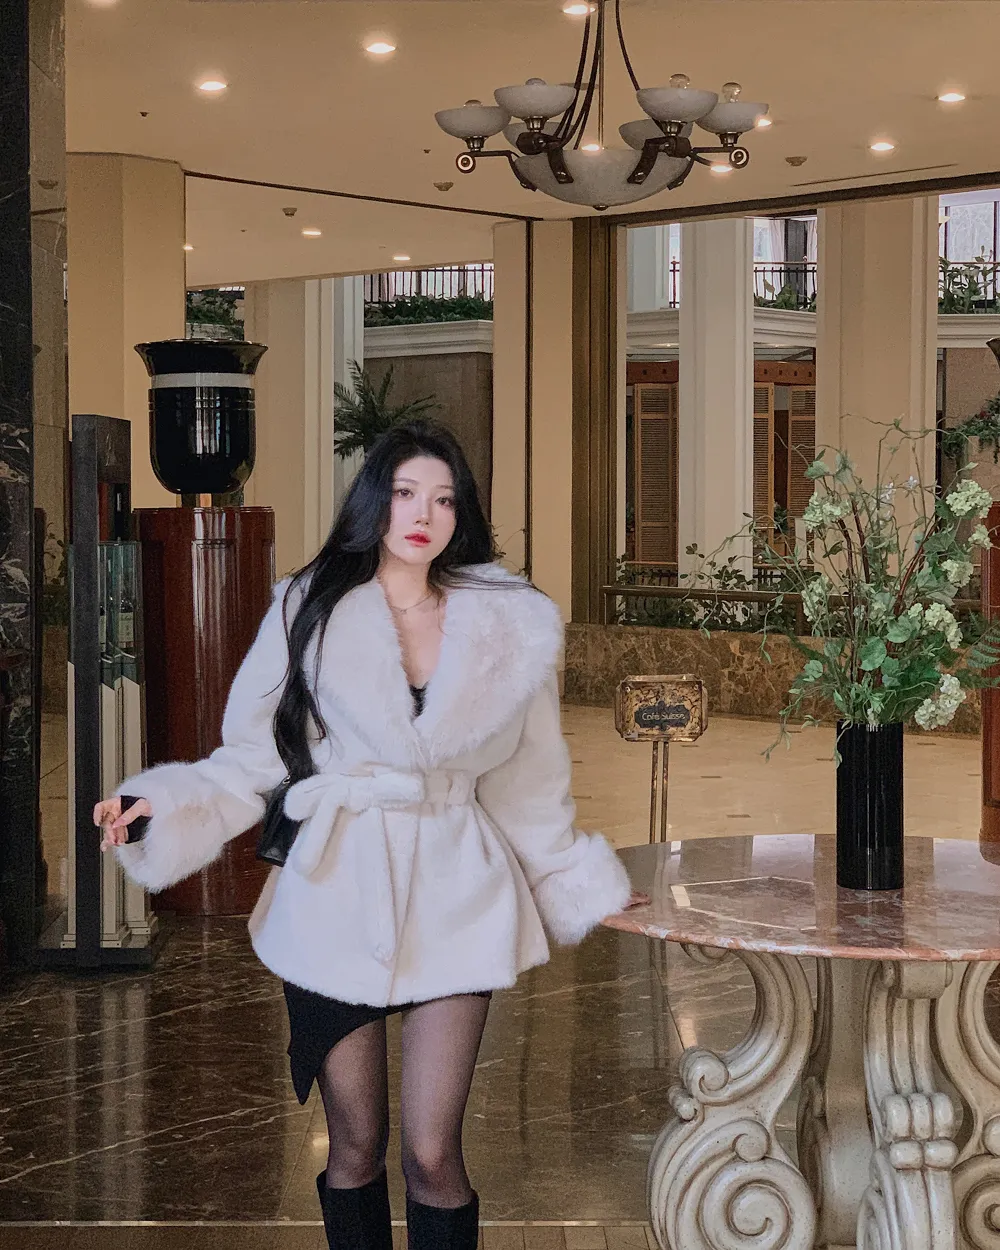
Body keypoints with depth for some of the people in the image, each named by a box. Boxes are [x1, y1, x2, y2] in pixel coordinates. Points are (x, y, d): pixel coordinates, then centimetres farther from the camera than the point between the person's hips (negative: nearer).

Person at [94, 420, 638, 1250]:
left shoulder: (509, 626, 4)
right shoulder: (311, 610, 1)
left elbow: (529, 784, 12)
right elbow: (253, 757, 2)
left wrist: (584, 886, 14)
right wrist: (163, 802, -12)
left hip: (453, 893, 0)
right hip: (337, 892, 0)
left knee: (432, 1154, -5)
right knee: (356, 1148, 8)